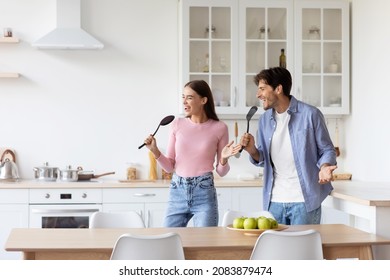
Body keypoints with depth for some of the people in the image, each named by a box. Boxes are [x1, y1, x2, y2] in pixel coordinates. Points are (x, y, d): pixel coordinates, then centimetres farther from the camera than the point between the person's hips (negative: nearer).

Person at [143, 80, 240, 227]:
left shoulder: (219, 128, -1)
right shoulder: (177, 124, 4)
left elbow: (221, 172, 4)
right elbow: (170, 166, 6)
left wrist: (224, 159, -16)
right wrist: (155, 151, -9)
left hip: (204, 194, -2)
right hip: (177, 193, 2)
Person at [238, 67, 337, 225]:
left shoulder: (310, 114, -6)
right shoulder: (265, 120, 10)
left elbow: (327, 150, -1)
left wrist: (324, 167, -21)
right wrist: (252, 150, -6)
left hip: (304, 200, -5)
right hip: (274, 201, 5)